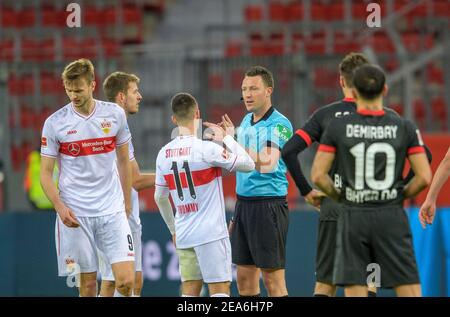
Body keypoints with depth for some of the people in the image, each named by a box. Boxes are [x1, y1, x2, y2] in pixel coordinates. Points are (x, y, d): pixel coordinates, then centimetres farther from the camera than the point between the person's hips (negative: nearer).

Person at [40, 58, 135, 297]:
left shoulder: (115, 114, 3)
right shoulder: (54, 123, -3)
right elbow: (45, 174, 1)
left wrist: (127, 203, 14)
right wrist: (60, 207, -14)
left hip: (112, 211, 1)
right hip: (74, 214, -1)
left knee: (126, 281, -10)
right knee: (87, 283, 1)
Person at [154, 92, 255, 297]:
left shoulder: (164, 154, 6)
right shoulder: (207, 149, -13)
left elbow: (159, 197, 16)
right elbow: (248, 165, -5)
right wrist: (226, 139, 6)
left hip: (183, 235, 6)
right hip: (211, 234, -6)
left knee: (190, 291, 8)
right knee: (219, 290, -4)